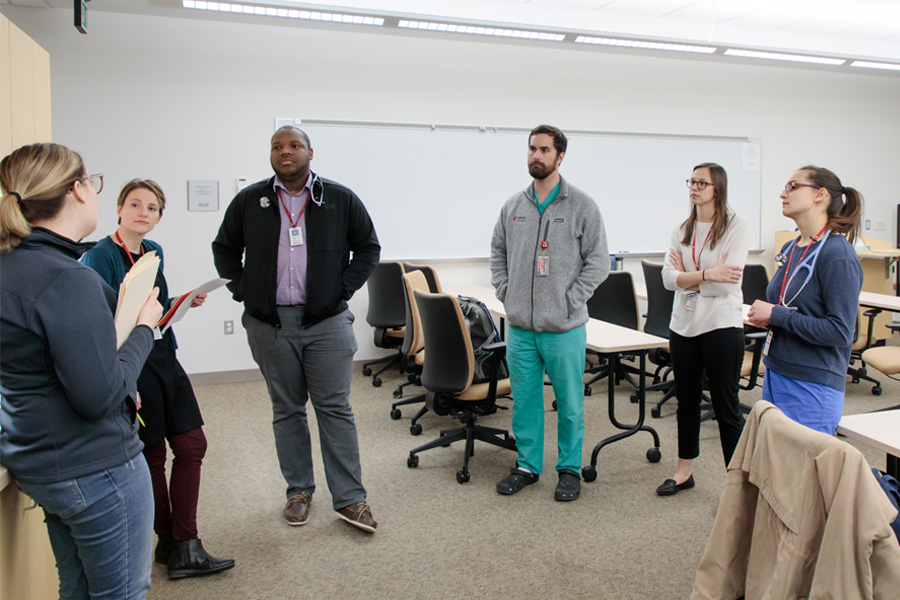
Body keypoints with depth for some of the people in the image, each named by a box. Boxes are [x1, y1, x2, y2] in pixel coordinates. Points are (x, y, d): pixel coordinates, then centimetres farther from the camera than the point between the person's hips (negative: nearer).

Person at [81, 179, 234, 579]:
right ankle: (169, 542, 25)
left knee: (192, 446, 6)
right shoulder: (99, 258, -14)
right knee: (151, 456, 6)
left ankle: (186, 547, 15)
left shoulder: (154, 252, 9)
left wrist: (185, 302, 3)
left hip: (164, 359, 8)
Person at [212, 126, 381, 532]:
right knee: (286, 410, 11)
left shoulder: (340, 199, 2)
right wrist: (243, 289, 4)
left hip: (326, 321, -2)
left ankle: (349, 498, 8)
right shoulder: (249, 201, 6)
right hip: (269, 324, 2)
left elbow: (368, 247, 9)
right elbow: (224, 249, 17)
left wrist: (344, 288, -2)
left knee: (335, 408, 0)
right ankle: (299, 490, 25)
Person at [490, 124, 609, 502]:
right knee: (524, 400, 13)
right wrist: (505, 292, 6)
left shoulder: (582, 206, -4)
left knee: (569, 403, 7)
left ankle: (570, 469, 24)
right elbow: (498, 252, 19)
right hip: (519, 327, 4)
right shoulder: (513, 206, 9)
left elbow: (598, 262, -4)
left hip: (564, 328, -4)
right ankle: (527, 465, 28)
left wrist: (570, 300, -11)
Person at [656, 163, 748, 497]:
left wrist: (686, 275, -7)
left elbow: (728, 283, -17)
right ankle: (684, 471, 31)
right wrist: (708, 274, -16)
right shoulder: (682, 230, 9)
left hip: (721, 326, -5)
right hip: (684, 325, 6)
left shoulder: (735, 226, -7)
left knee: (726, 407, 1)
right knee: (687, 400, 16)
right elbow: (669, 278, -4)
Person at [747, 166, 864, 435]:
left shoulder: (837, 254, -15)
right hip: (774, 378, 8)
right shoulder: (790, 249, 11)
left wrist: (776, 315, -17)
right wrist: (764, 316, 2)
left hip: (812, 390, -8)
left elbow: (840, 332, -20)